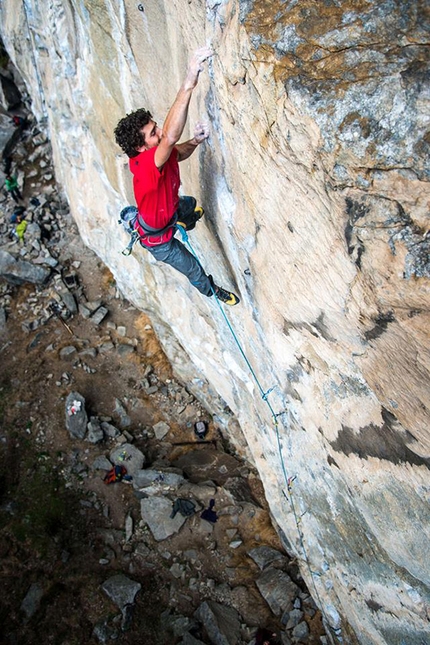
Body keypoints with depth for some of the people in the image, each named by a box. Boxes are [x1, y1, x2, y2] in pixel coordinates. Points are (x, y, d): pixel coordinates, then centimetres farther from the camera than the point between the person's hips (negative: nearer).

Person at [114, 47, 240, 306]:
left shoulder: (160, 153, -19)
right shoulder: (146, 165, -46)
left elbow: (178, 152, 5)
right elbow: (171, 137, -65)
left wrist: (195, 141, -19)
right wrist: (189, 83, -70)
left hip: (169, 208, 9)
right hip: (157, 237, -9)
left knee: (190, 204, 41)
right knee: (194, 269, 13)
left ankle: (182, 224, 77)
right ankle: (212, 291, 46)